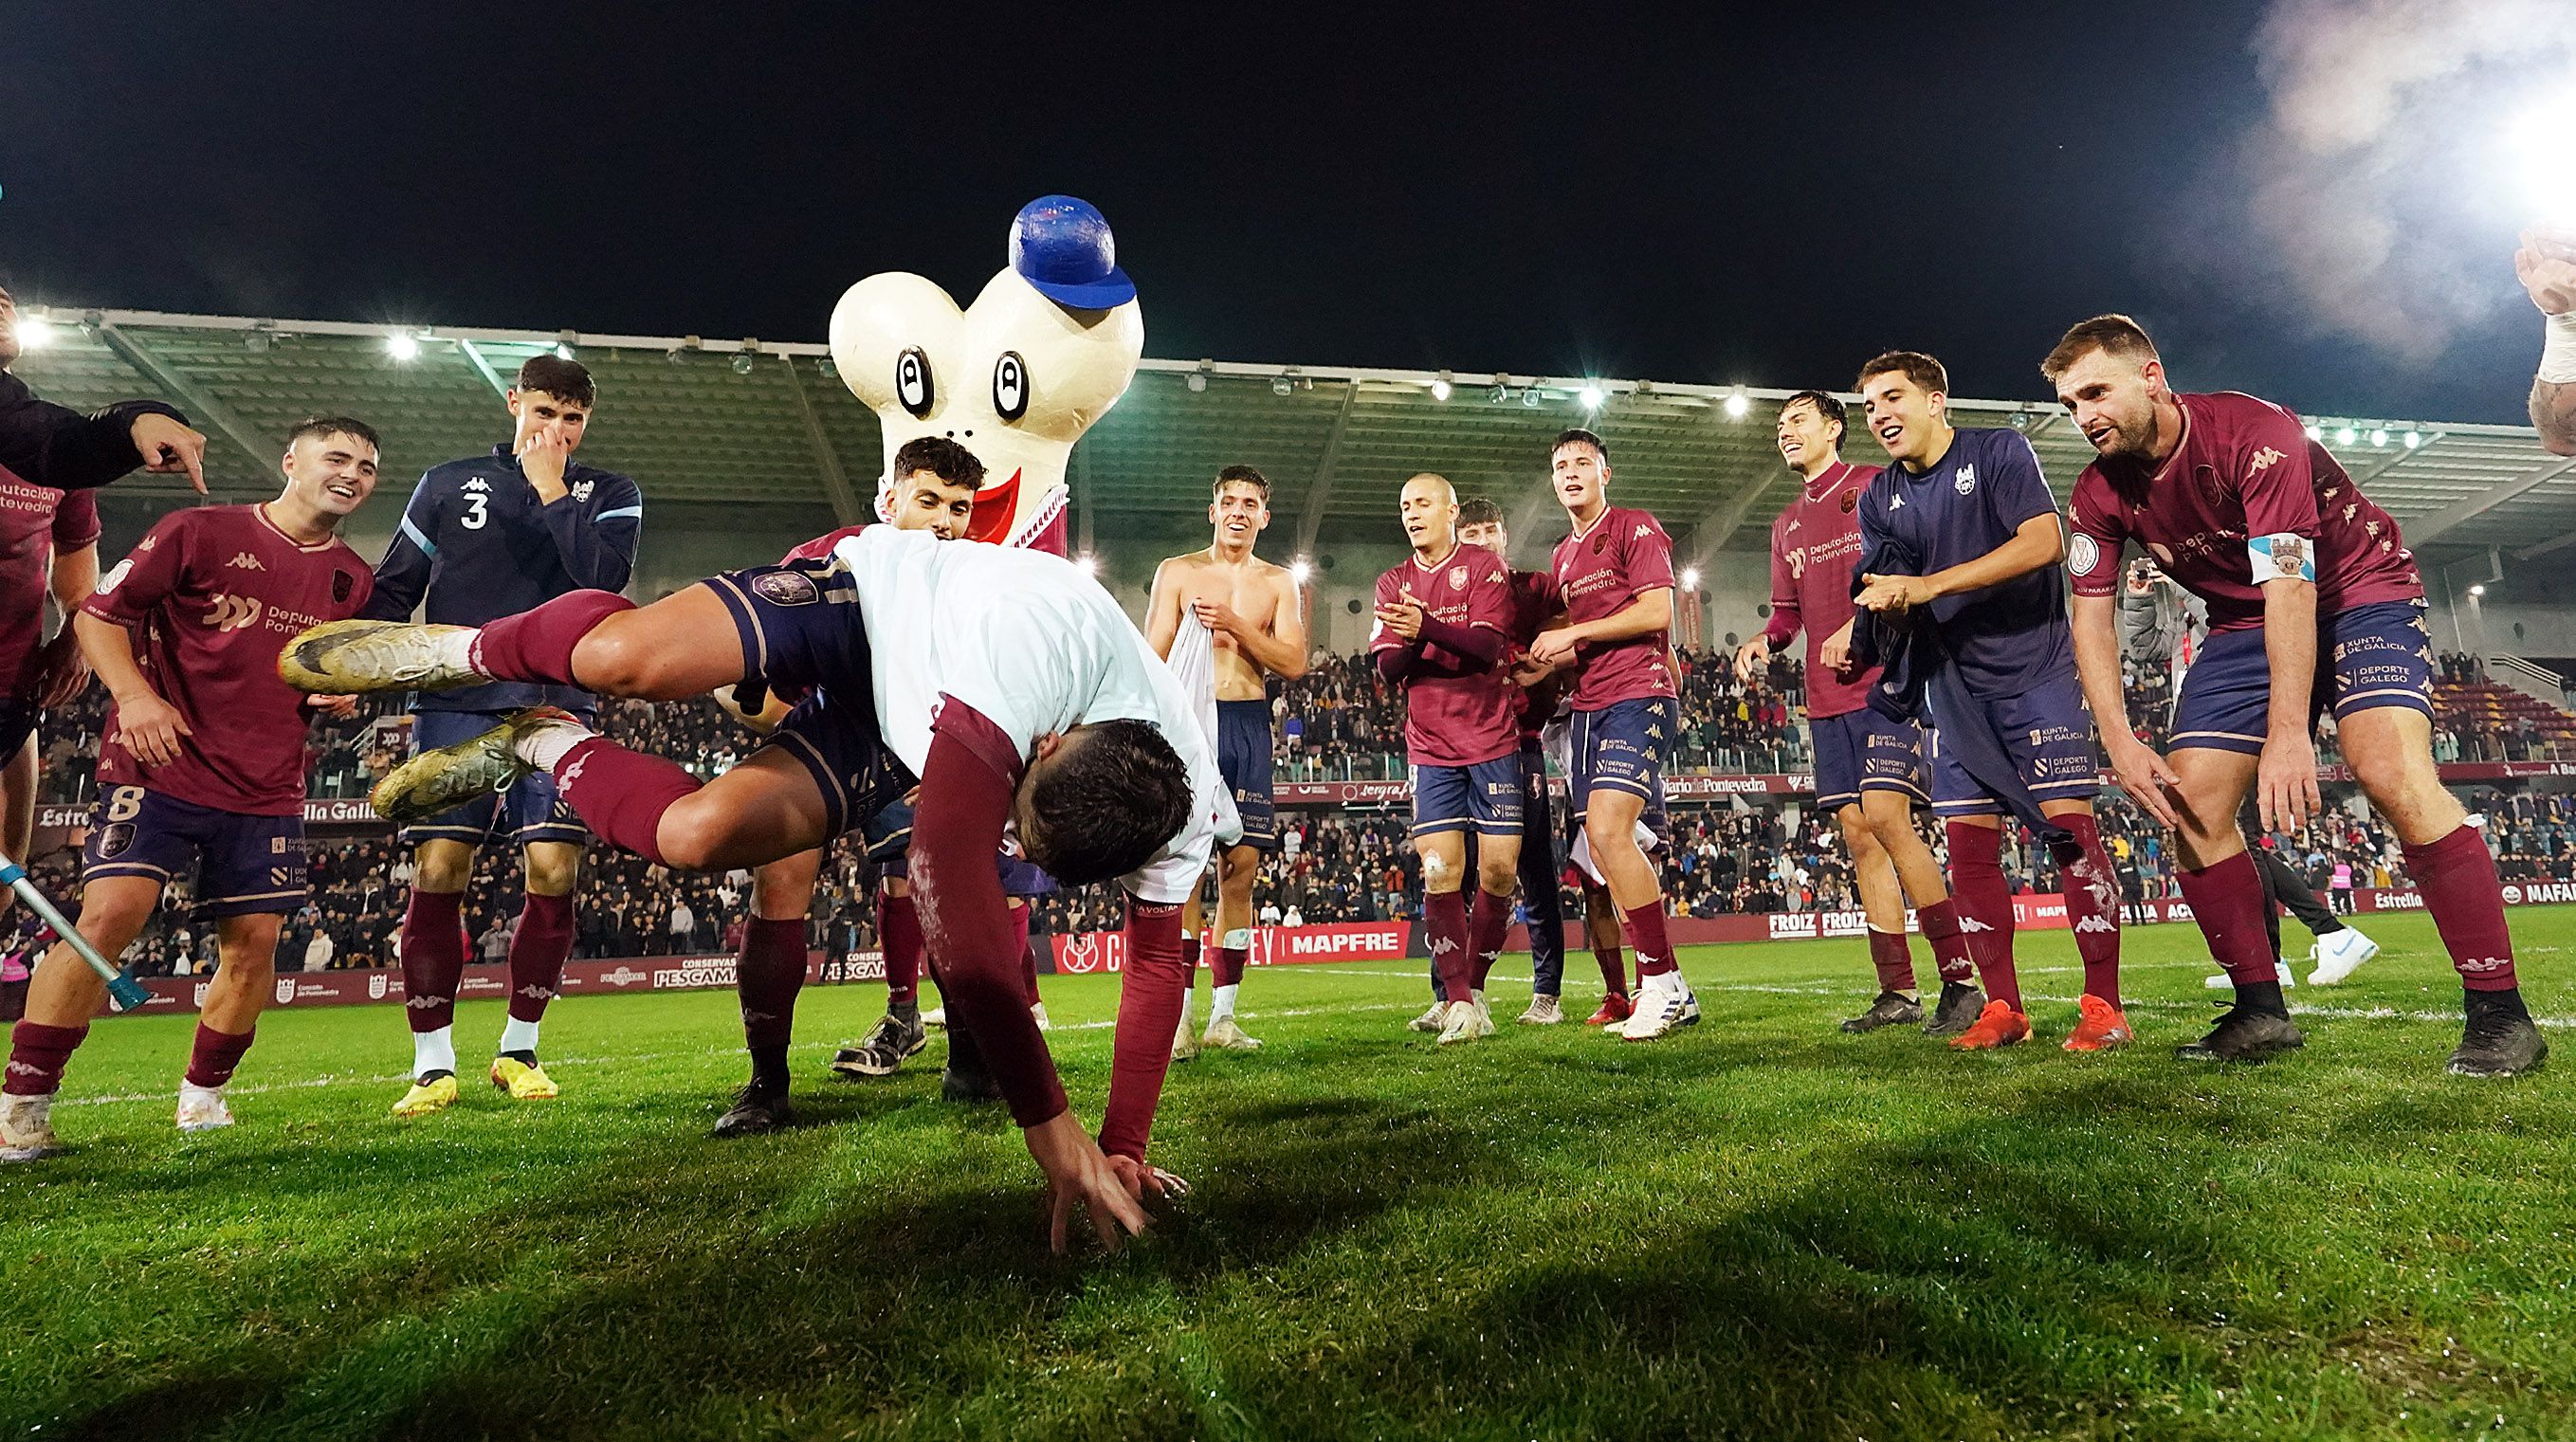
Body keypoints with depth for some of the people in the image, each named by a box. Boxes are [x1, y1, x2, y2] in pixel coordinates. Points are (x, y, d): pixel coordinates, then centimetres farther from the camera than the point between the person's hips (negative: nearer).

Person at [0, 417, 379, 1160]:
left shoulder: (353, 579, 10)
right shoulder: (200, 531, -3)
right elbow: (98, 612, -2)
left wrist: (342, 696, 0)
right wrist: (135, 696, -17)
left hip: (268, 790, 4)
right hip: (160, 767, -4)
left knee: (253, 943, 2)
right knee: (110, 915, -15)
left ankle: (202, 1098, 21)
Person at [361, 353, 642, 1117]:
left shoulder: (609, 495, 10)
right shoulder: (449, 484, 13)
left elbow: (603, 577, -10)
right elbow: (393, 589, 15)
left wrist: (551, 487, -7)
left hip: (556, 706, 0)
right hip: (456, 704, 1)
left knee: (553, 874, -5)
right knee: (437, 872, -6)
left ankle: (518, 1048, 12)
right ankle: (433, 1063, 4)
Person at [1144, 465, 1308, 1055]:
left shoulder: (1280, 583, 14)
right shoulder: (1177, 572, 9)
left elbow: (1293, 663, 2)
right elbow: (1154, 660, 4)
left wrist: (1235, 625, -10)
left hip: (1249, 725, 3)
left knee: (1241, 868, 1)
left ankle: (1223, 1016, 8)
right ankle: (1179, 1016, -7)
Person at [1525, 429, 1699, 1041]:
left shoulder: (1637, 529, 0)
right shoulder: (1563, 555, 23)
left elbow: (1656, 611, -12)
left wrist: (1574, 634, -10)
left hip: (1638, 695, -8)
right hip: (1588, 707, 8)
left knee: (1607, 832, -22)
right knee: (1603, 849, 3)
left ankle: (1661, 980, -12)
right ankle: (1669, 994, 11)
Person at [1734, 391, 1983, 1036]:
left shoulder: (1876, 486, 3)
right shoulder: (1787, 523, 22)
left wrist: (1862, 623, -16)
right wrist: (1762, 642, 3)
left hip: (1885, 677, -7)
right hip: (1827, 697, 7)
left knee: (1886, 818, -18)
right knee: (1858, 833, 3)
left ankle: (1961, 980, -11)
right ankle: (1897, 992, 8)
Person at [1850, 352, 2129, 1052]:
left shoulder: (1999, 451, -6)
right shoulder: (1879, 498, 9)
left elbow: (2044, 542, -19)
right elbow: (1879, 596, 7)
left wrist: (1929, 585, -24)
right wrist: (1876, 609, -18)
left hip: (2036, 667, -5)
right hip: (1957, 686, 5)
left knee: (2067, 822, -12)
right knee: (1968, 842, 1)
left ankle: (2103, 1005, -5)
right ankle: (2002, 1008, 9)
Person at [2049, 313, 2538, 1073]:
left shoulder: (2254, 433, -28)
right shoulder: (2101, 492, -10)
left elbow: (2290, 584, -34)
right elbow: (2091, 612, -7)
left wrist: (2288, 732, -41)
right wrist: (2119, 739, -19)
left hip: (2358, 590, -6)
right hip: (2245, 622, 6)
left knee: (2394, 775, -27)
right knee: (2188, 806, -6)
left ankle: (2500, 1013, -17)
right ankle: (2261, 1012, 5)